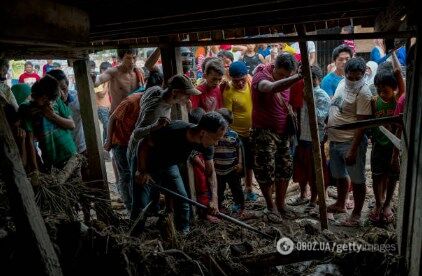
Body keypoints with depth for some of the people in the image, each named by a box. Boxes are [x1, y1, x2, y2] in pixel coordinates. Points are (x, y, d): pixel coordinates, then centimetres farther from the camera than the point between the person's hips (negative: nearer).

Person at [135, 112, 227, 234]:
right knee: (142, 205, -8)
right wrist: (142, 171, -20)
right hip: (149, 165, -5)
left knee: (183, 200, 2)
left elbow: (211, 172, -11)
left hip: (169, 165, 5)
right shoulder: (173, 131, -39)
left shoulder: (206, 146, -21)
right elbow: (144, 144, -24)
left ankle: (184, 233, 19)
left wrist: (214, 199, -23)